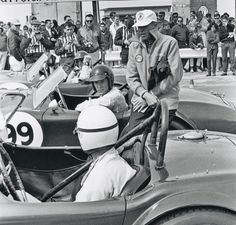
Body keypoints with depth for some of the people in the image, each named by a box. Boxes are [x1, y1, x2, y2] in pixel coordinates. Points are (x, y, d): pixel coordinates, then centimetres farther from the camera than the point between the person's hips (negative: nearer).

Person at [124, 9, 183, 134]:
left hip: (165, 101, -3)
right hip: (141, 100, 3)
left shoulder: (169, 43, -4)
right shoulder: (134, 46, 8)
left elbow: (175, 75, -9)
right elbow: (131, 77, 5)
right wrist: (145, 95, -12)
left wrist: (152, 94, -10)